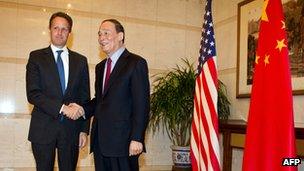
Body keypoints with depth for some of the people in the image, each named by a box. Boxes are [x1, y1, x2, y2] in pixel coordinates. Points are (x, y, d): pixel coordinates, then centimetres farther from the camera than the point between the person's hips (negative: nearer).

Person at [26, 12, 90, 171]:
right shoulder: (36, 57, 3)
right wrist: (62, 107, -17)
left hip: (71, 128, 2)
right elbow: (32, 94, -8)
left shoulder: (80, 60, 9)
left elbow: (85, 97, 8)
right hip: (43, 128, -1)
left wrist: (84, 129, 2)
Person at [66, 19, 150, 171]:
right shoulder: (100, 67, 18)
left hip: (122, 141, -6)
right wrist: (83, 109, 1)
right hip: (99, 141, 7)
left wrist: (137, 139, -17)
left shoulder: (136, 63, -6)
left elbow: (141, 105, -12)